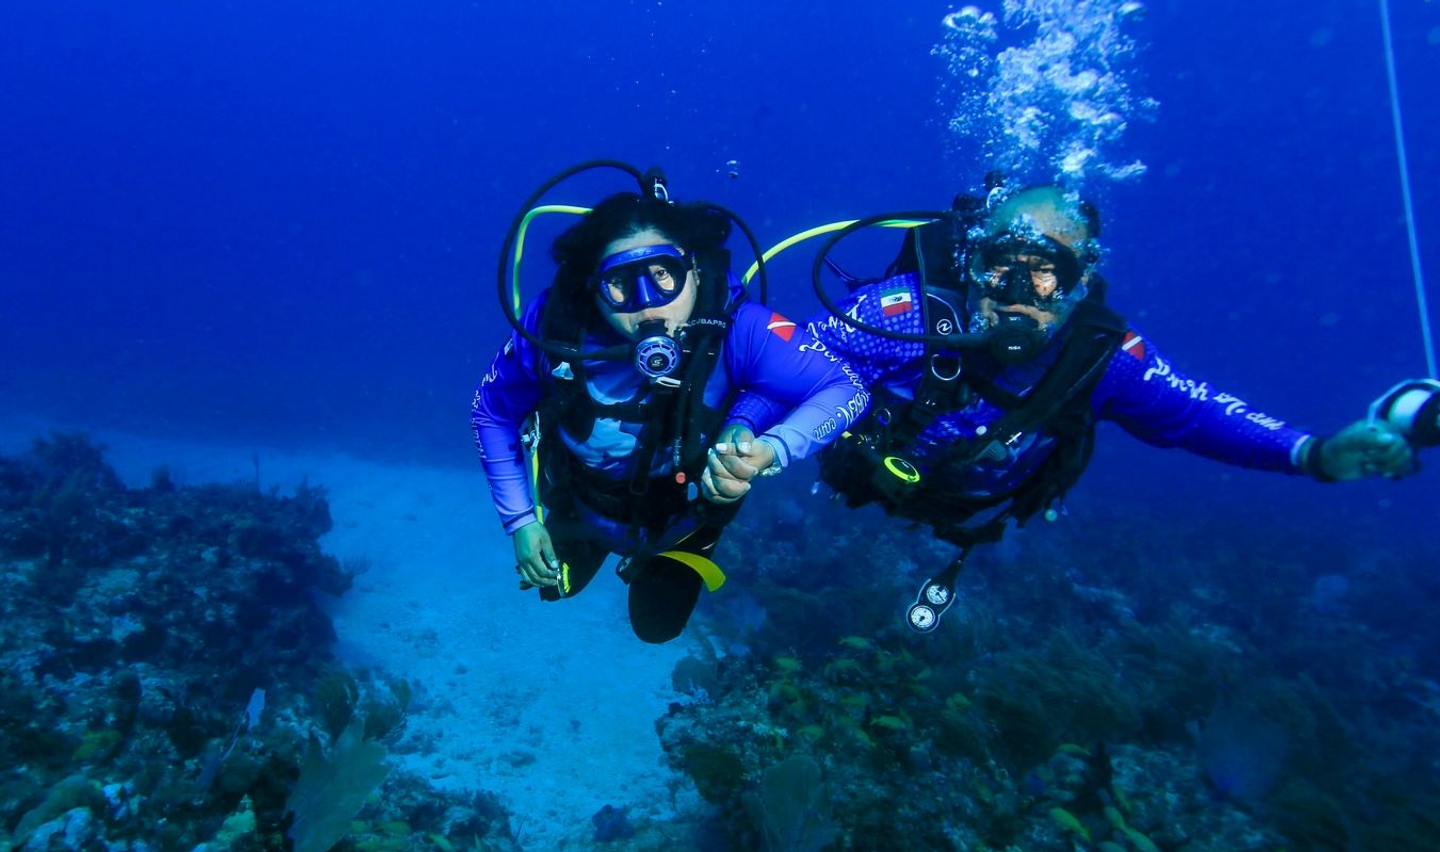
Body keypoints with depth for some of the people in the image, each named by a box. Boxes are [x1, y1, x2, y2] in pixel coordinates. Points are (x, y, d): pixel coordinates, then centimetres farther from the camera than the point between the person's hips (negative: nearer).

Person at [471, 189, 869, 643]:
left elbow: (847, 389, -38)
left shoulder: (735, 328, -38)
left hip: (682, 509, -1)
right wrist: (520, 519, -14)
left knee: (657, 626, 20)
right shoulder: (554, 325, -33)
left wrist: (771, 451, -57)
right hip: (579, 499, 2)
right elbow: (491, 413, -15)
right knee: (557, 587, 29)